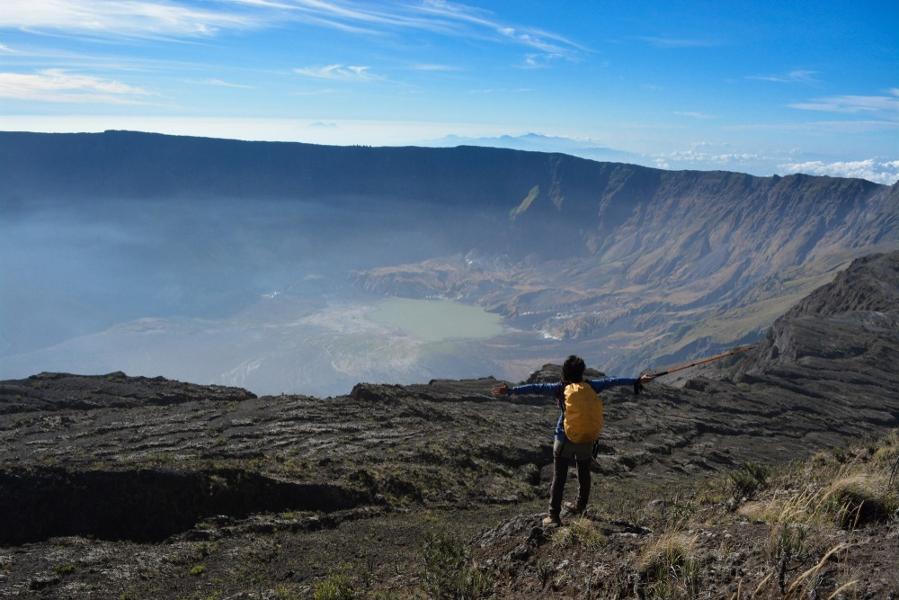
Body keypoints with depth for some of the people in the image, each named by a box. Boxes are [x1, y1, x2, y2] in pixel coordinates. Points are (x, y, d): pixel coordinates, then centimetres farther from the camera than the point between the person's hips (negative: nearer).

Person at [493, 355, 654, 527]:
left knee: (559, 477, 4)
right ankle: (580, 506, 38)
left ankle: (554, 516, 2)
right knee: (584, 474, 22)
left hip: (565, 439, -3)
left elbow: (536, 388, -17)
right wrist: (637, 381, 14)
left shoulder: (561, 388, -9)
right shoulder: (591, 386, -3)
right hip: (587, 440, 3)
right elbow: (611, 381, 4)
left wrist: (511, 390, -21)